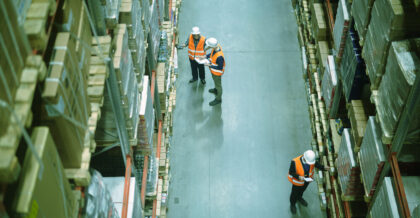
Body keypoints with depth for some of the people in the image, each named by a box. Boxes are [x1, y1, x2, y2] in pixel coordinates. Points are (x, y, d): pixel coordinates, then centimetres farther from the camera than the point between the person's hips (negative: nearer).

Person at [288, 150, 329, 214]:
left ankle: (299, 198, 63)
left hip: (307, 178, 4)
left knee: (302, 189, 32)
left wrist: (324, 168, -25)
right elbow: (291, 172, -26)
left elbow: (316, 164, -9)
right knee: (295, 193, 22)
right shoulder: (295, 162, -40)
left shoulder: (311, 158, -28)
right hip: (297, 180, -4)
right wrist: (299, 177, -41)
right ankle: (292, 204, 51)